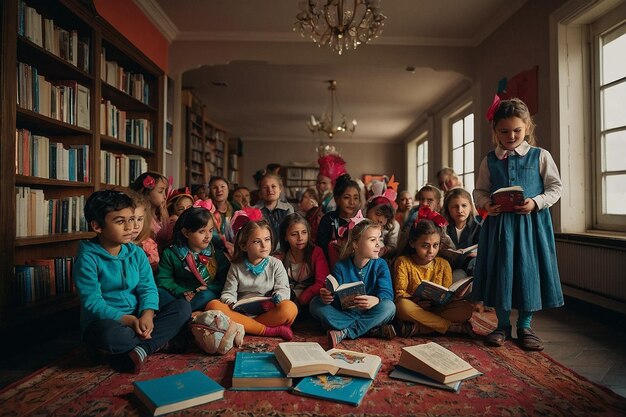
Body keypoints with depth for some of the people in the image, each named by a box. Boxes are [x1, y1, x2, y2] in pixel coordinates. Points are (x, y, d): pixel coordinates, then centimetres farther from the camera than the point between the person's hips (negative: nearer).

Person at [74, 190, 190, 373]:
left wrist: (147, 315, -23)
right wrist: (130, 320, -26)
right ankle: (157, 341, -12)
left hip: (138, 319, 5)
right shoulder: (88, 259, -12)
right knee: (108, 332, -40)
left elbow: (148, 289, -3)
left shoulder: (137, 253, 4)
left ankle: (139, 349, -23)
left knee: (182, 307, -11)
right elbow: (93, 304, -18)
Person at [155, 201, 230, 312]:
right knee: (159, 292, -26)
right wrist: (182, 293, -15)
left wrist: (208, 288, -13)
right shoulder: (171, 254, 2)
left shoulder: (217, 255, 3)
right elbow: (163, 280, -2)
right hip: (177, 297, 0)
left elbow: (224, 282, 4)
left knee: (207, 295, -34)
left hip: (204, 299, 0)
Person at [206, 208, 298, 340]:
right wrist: (231, 304, -18)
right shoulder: (236, 267, 8)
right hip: (241, 312, 2)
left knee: (289, 308, -31)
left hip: (267, 313, -2)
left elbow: (283, 289, -2)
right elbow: (228, 293, 5)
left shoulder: (275, 264, 5)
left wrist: (275, 300, -24)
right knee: (213, 305, -27)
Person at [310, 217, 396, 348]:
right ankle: (373, 330, -25)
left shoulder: (380, 265, -6)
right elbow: (334, 297, -11)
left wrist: (376, 300, -44)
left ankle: (344, 333, -26)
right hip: (343, 313, 1)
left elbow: (387, 293, -19)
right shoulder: (341, 267, -5)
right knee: (316, 304, -22)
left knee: (389, 307, -31)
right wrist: (326, 297, -37)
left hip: (370, 314, -1)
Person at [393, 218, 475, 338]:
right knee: (402, 305, -37)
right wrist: (415, 301, -27)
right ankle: (454, 327, -27)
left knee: (466, 308, -22)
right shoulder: (403, 262, -1)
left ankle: (417, 328, -30)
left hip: (438, 308, 3)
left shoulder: (443, 264, 9)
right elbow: (399, 293, -7)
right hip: (415, 309, -2)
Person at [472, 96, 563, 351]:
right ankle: (503, 325, 22)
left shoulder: (540, 156, 1)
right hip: (499, 223, 1)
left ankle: (524, 326, 24)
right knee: (500, 272, 5)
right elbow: (480, 191, 8)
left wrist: (536, 202, -16)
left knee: (529, 271, 5)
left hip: (531, 223, -1)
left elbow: (555, 187, 2)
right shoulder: (489, 161, 6)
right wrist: (487, 204, -12)